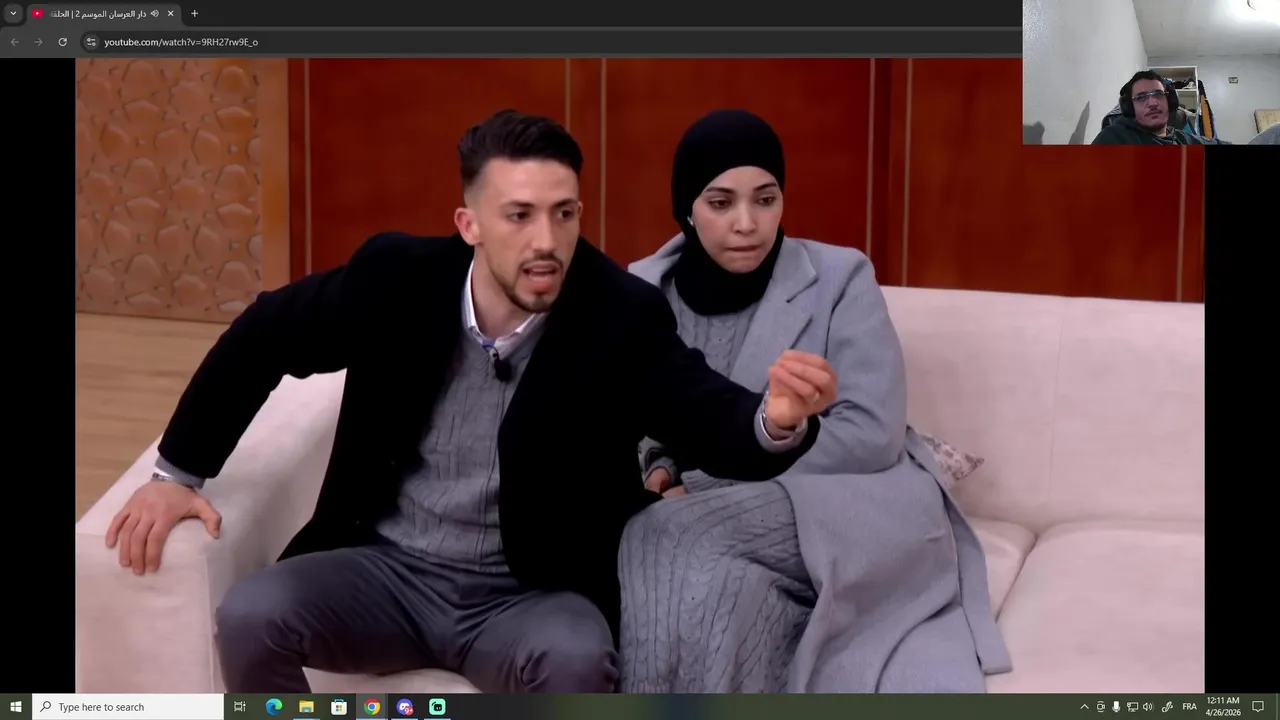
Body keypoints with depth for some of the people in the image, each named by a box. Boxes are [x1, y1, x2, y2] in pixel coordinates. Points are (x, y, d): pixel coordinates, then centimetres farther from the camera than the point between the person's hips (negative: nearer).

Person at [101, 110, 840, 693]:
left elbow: (716, 421, -23)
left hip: (528, 594, -2)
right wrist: (178, 470, 5)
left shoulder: (623, 315, -14)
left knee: (575, 657, -35)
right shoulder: (397, 275, -9)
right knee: (249, 616, -23)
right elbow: (264, 335, 5)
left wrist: (777, 419, -49)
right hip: (390, 569, 3)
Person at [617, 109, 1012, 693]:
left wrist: (704, 485, -15)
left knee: (668, 540, -30)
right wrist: (659, 472, -8)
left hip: (858, 513, -2)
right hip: (745, 531, 3)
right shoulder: (643, 290, 8)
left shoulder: (840, 278, -3)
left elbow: (871, 433, -12)